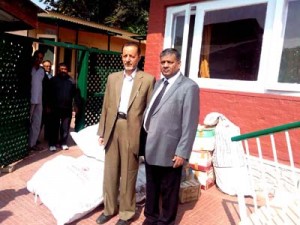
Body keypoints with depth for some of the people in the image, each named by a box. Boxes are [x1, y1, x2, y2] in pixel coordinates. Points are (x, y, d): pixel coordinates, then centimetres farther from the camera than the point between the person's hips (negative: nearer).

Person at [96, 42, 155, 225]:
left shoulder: (148, 79, -3)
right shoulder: (113, 78, 10)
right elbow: (106, 106, 11)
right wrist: (102, 131, 9)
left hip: (132, 131, -4)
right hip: (112, 128, 4)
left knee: (128, 174, 8)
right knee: (110, 172, 14)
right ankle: (110, 208, 34)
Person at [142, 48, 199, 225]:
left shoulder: (189, 87, -11)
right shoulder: (159, 83, 12)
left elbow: (190, 123, -15)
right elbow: (152, 112, 13)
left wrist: (182, 152, -16)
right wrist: (146, 140, 7)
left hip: (170, 151, -6)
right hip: (151, 148, 7)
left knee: (168, 192, 12)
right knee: (151, 188, 21)